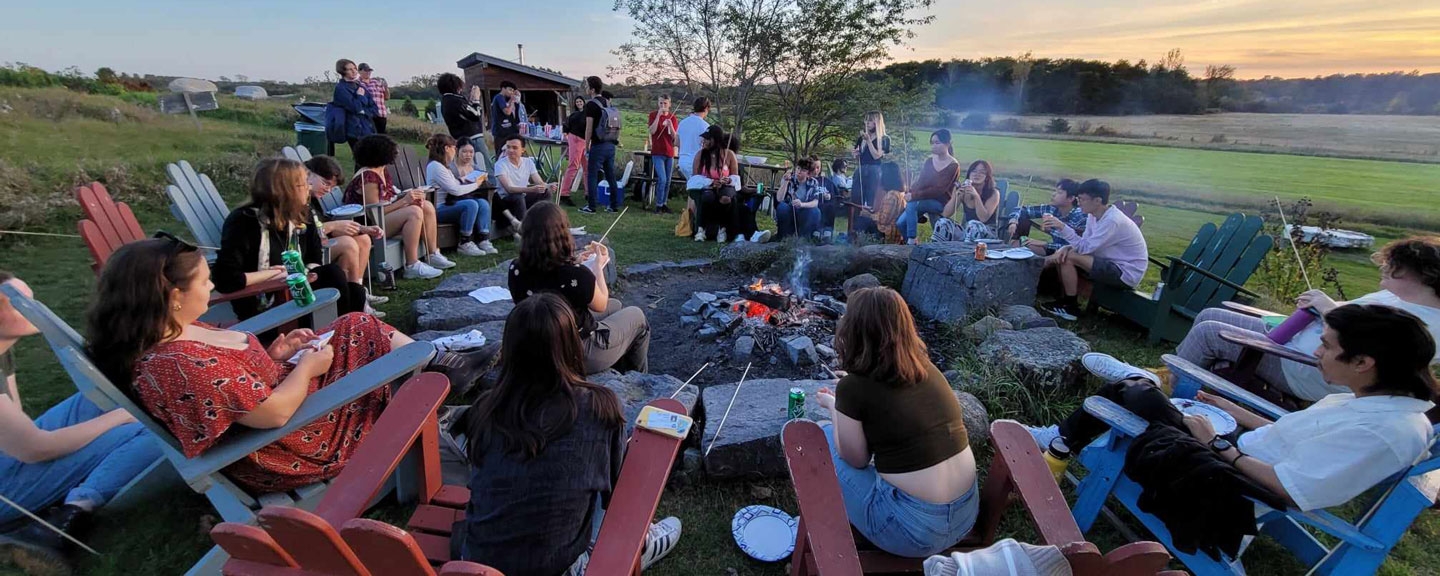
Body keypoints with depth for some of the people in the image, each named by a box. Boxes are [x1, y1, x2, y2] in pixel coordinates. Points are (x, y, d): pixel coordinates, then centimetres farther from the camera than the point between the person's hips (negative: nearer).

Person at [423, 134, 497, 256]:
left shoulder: (443, 166, 20)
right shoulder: (435, 166, -12)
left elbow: (455, 185, 13)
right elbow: (455, 190, -17)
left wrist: (473, 181, 5)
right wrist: (475, 184, -6)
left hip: (449, 202, 9)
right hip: (439, 209, -9)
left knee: (483, 202, -11)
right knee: (471, 204, -31)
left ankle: (483, 241, -18)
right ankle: (464, 244, -22)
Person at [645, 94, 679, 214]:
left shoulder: (673, 117, 8)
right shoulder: (653, 115, 1)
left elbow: (674, 136, 2)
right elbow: (652, 131, -14)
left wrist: (670, 125, -16)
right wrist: (658, 115, -17)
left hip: (670, 152, 4)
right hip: (657, 152, -4)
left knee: (668, 181, 7)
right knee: (662, 179, -14)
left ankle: (664, 203, 19)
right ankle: (658, 205, -4)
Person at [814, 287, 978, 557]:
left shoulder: (853, 386, -17)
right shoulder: (929, 370, 1)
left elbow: (855, 458, -5)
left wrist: (832, 405, 8)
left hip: (912, 530, -6)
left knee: (824, 436, 9)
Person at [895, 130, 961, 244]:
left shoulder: (953, 166, -11)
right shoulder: (929, 161, 8)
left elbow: (939, 190, -19)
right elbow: (920, 181, 2)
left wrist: (914, 196, -26)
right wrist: (910, 193, -19)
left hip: (940, 203, -6)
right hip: (924, 200, 6)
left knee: (911, 204, -33)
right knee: (901, 223, -16)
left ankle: (912, 242, -24)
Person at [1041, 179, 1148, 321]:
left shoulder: (1112, 220, -27)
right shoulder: (1093, 215, 0)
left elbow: (1086, 248, -28)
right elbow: (1086, 243, 4)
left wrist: (1062, 228, -32)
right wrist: (1068, 248, -17)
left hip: (1126, 272, -9)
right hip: (1113, 264, 9)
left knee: (1068, 257, -22)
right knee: (1062, 254, 2)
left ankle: (1070, 307, -8)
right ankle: (1067, 300, 11)